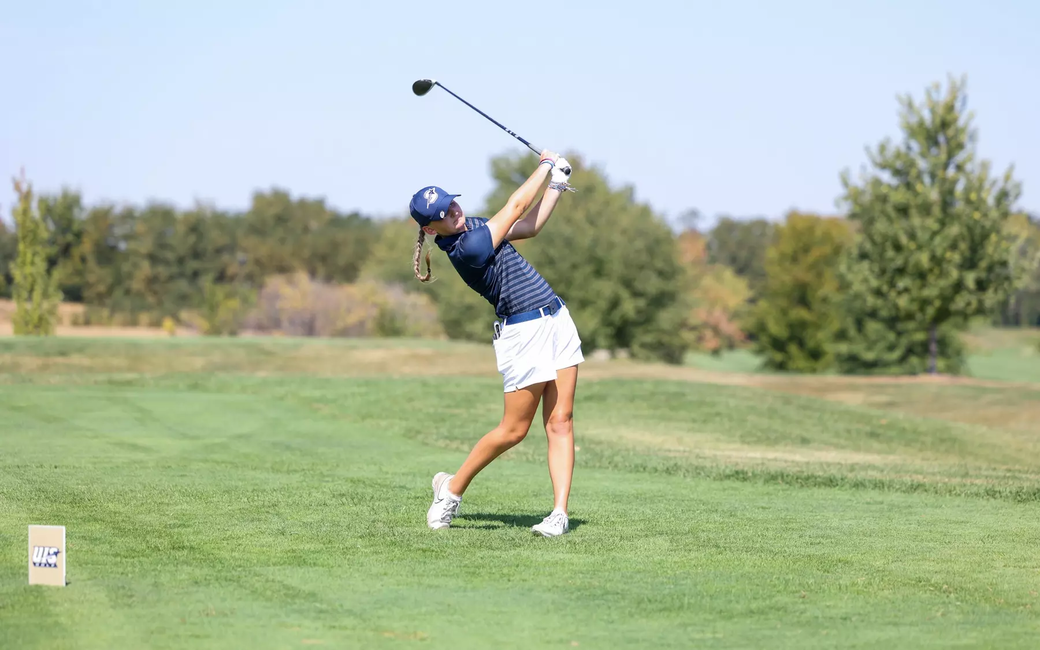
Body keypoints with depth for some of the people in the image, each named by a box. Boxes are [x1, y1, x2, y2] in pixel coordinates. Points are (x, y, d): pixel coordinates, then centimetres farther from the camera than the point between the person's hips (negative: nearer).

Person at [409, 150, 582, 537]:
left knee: (560, 422, 1)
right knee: (513, 430, -1)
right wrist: (545, 164, 3)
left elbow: (530, 226, 21)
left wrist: (556, 186, 12)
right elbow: (516, 207, -10)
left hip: (557, 320, 8)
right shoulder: (465, 248, -19)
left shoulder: (473, 227, 10)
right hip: (523, 333, -8)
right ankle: (452, 488, 19)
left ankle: (559, 513, -2)